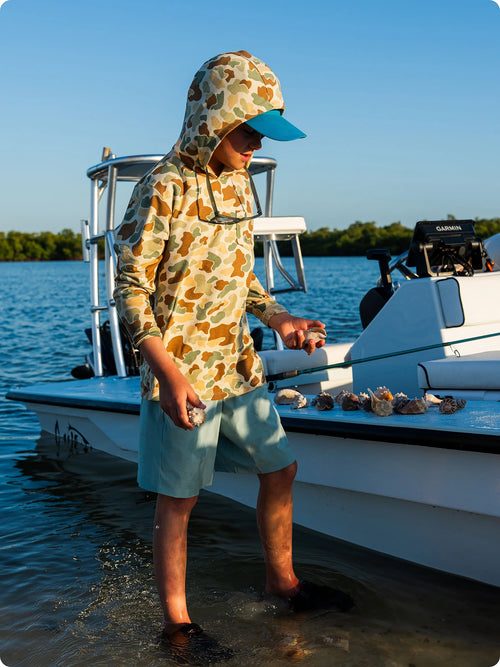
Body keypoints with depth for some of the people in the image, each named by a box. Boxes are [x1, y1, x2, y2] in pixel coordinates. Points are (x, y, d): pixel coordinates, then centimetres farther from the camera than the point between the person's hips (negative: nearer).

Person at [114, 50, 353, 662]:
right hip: (182, 371, -7)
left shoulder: (239, 183, 9)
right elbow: (130, 291, -14)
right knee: (178, 500, 3)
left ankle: (282, 579, 35)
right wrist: (168, 372, -23)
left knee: (279, 469, 15)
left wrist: (277, 317, 3)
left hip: (240, 364, 8)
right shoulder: (162, 189, -15)